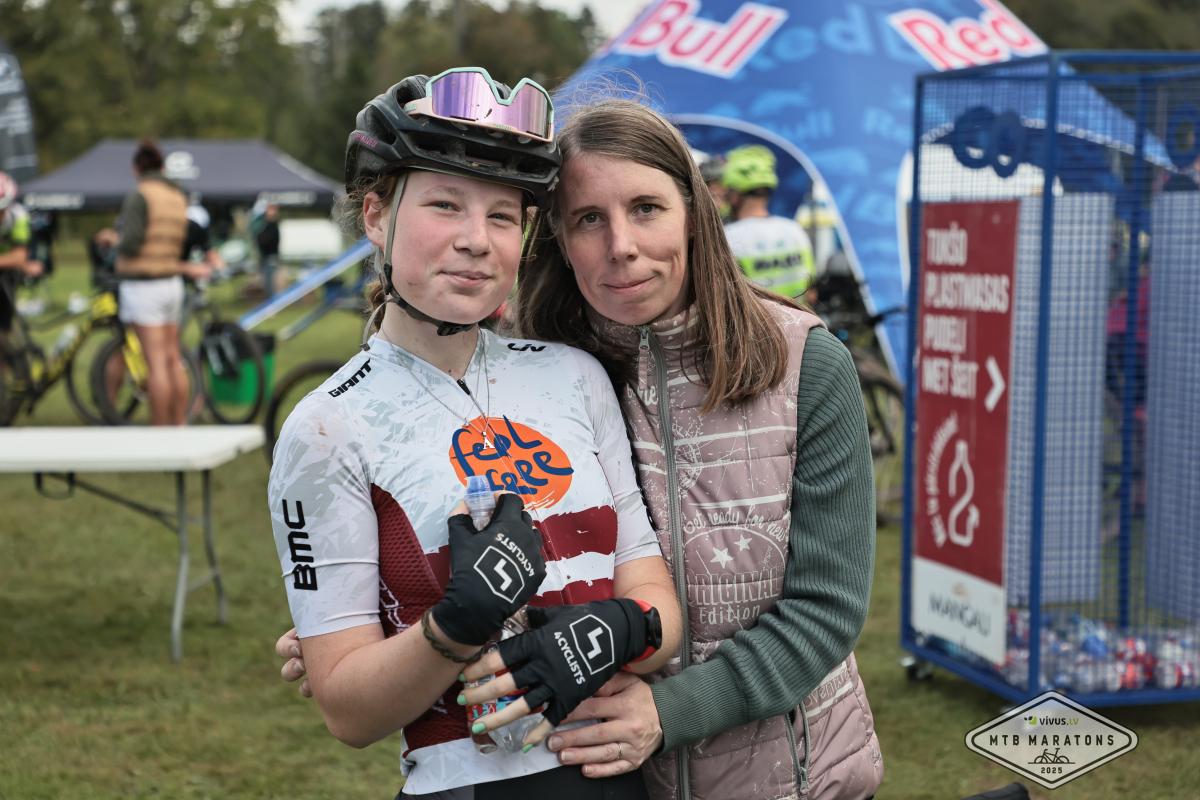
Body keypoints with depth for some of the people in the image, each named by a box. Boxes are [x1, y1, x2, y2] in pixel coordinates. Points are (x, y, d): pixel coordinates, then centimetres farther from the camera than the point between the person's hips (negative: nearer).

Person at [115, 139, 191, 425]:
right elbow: (182, 243, 11)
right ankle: (180, 426, 17)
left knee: (156, 363, -7)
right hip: (172, 282, 7)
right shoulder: (179, 197, 8)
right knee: (174, 360, 12)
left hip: (142, 286, -7)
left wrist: (118, 245, 2)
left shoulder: (139, 196, -13)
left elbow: (131, 243, -20)